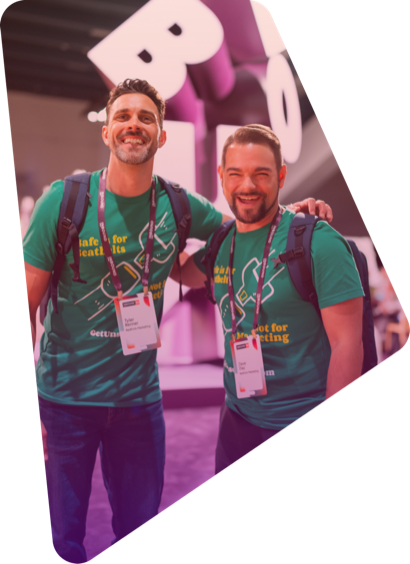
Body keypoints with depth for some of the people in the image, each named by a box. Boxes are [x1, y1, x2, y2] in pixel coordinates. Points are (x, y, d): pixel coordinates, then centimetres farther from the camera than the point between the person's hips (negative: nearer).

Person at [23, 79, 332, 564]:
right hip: (66, 396, -2)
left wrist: (291, 210, -3)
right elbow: (26, 305, -7)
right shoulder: (65, 200, -11)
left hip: (140, 395, 2)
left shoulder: (177, 205, -3)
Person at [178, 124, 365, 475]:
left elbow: (347, 344, -17)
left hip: (303, 423, -6)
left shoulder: (319, 242, -16)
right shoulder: (220, 242, 2)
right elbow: (187, 275, 25)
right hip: (237, 416, 6)